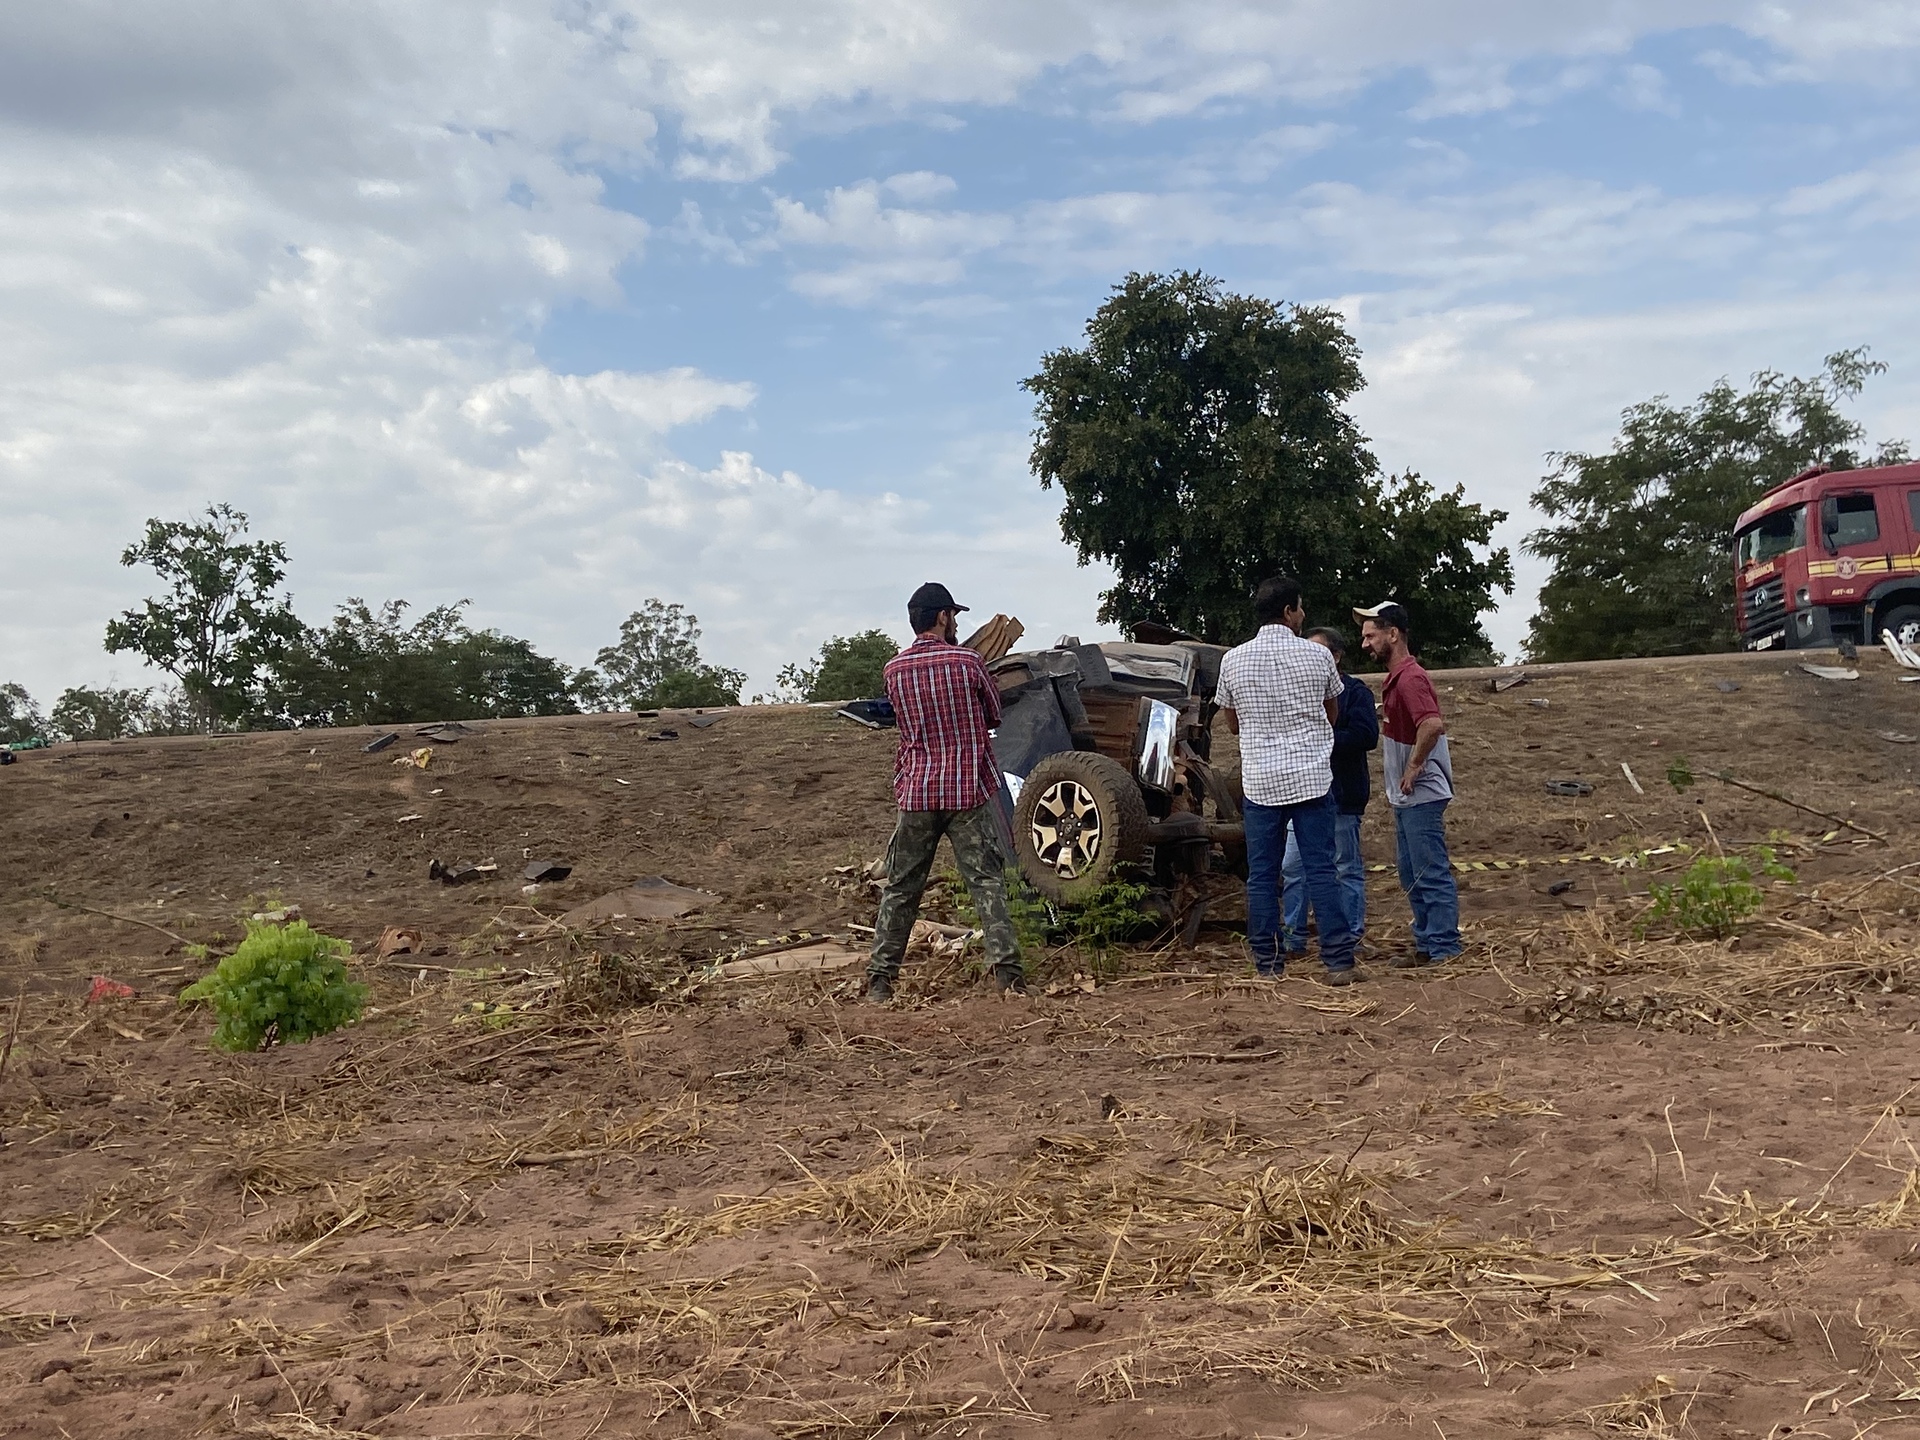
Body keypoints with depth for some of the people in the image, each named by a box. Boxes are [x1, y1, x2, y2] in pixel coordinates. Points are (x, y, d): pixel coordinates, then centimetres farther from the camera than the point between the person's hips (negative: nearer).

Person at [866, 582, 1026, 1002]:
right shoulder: (966, 661, -6)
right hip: (969, 790, -2)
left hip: (916, 792, 2)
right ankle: (1007, 972, -3)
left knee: (900, 888, 10)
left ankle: (880, 979, 12)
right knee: (987, 881, 2)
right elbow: (995, 715, 7)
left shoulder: (894, 670, 2)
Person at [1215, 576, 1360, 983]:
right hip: (1312, 777, 0)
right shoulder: (1317, 655, -2)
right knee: (1321, 870, 3)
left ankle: (1268, 963, 10)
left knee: (1262, 875, 7)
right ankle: (1338, 961, 4)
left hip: (1260, 780, 1)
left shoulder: (1233, 660, -1)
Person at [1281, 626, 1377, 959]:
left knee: (1347, 869, 4)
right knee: (1292, 868, 5)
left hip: (1341, 795, -6)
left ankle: (1351, 940, 12)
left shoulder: (1355, 691, -4)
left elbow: (1367, 735, -17)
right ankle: (1294, 939, 12)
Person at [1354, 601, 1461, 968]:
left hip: (1421, 795, -11)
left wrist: (1413, 768, -23)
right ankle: (1427, 944, 22)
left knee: (1431, 874, -5)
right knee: (1412, 875, 15)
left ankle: (1441, 948, 0)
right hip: (1407, 797, 11)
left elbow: (1433, 724, -33)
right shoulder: (1396, 678, 14)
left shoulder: (1410, 678, -18)